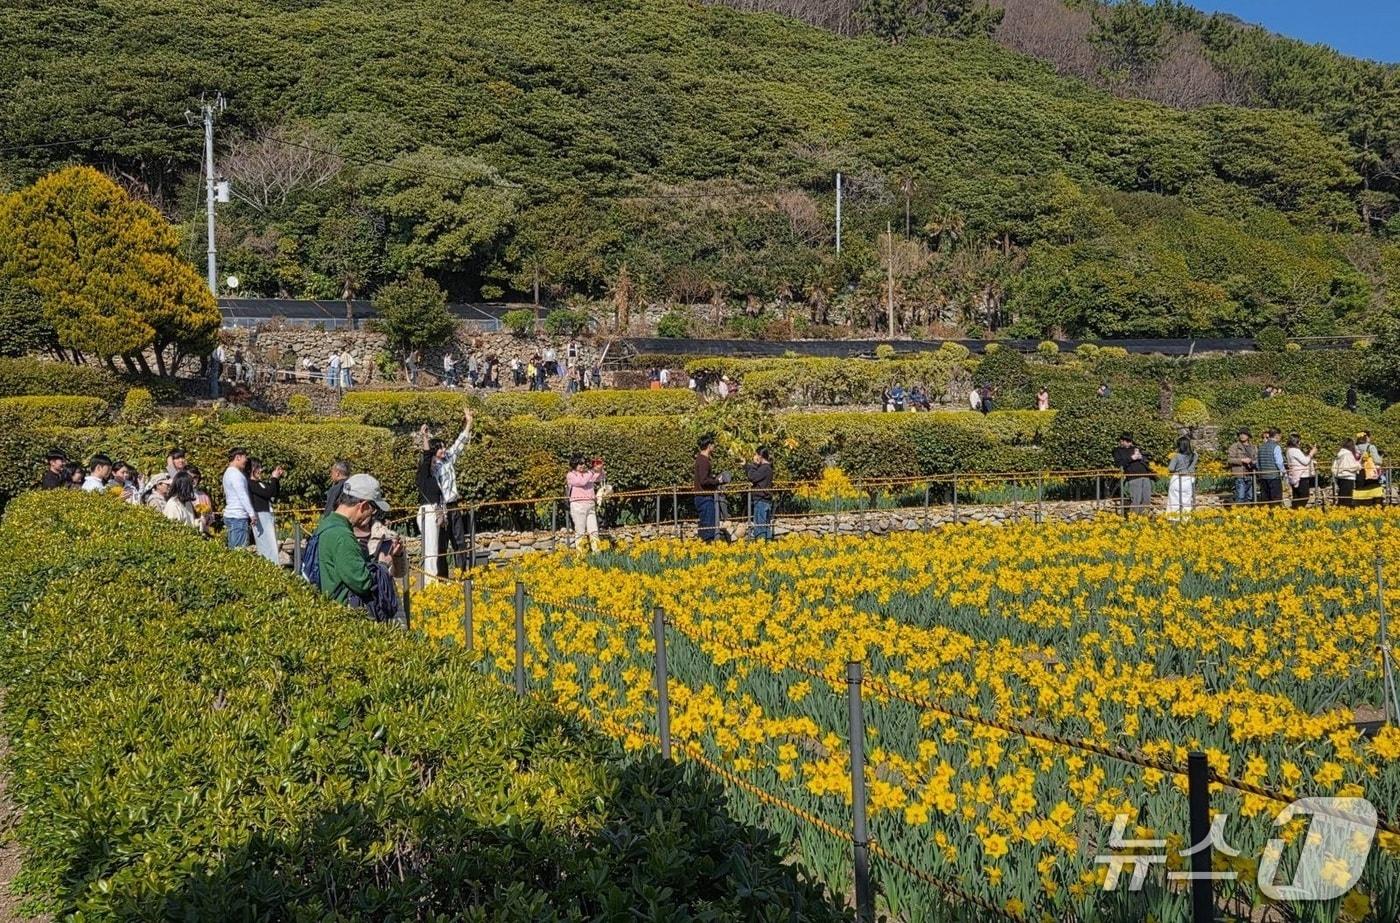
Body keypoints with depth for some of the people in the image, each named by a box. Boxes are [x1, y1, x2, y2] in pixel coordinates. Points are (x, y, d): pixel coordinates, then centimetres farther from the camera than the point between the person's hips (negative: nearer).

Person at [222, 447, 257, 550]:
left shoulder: (229, 472, 19)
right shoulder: (235, 474, -13)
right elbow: (243, 495, -18)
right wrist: (252, 514, -18)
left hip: (231, 515, 10)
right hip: (238, 517, -10)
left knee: (233, 549, 8)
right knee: (240, 551, -11)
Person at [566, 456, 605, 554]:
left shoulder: (588, 473, 18)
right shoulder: (571, 475, 3)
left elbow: (601, 478, 20)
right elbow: (582, 482, -13)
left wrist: (599, 470, 0)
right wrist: (592, 471, -6)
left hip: (591, 505, 5)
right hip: (578, 505, -5)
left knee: (593, 531, -1)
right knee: (580, 532, -5)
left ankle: (597, 552, -3)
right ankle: (579, 552, -5)